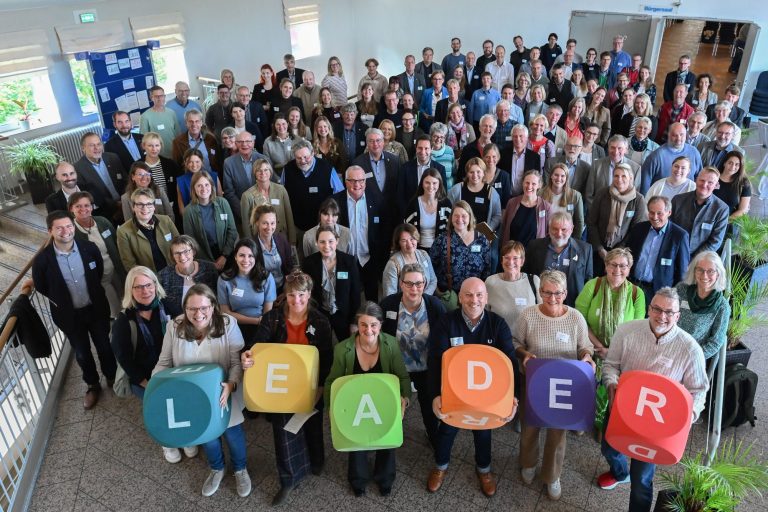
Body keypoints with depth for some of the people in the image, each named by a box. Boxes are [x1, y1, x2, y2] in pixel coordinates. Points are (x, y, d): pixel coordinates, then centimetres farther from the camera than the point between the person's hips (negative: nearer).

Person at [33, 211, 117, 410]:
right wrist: (60, 301, 2)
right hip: (69, 315, -1)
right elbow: (40, 286, -2)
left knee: (104, 346, 18)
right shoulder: (42, 260, -21)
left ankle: (112, 378, 44)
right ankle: (93, 385, 42)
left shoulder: (89, 248, -16)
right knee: (82, 353, 18)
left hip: (96, 308, 1)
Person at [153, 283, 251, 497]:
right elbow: (164, 363, -2)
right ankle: (216, 469, 51)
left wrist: (231, 385, -34)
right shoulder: (175, 327, -12)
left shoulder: (227, 324, -19)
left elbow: (237, 362, -17)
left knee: (232, 431, 12)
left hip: (223, 393, -2)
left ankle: (240, 469, 44)